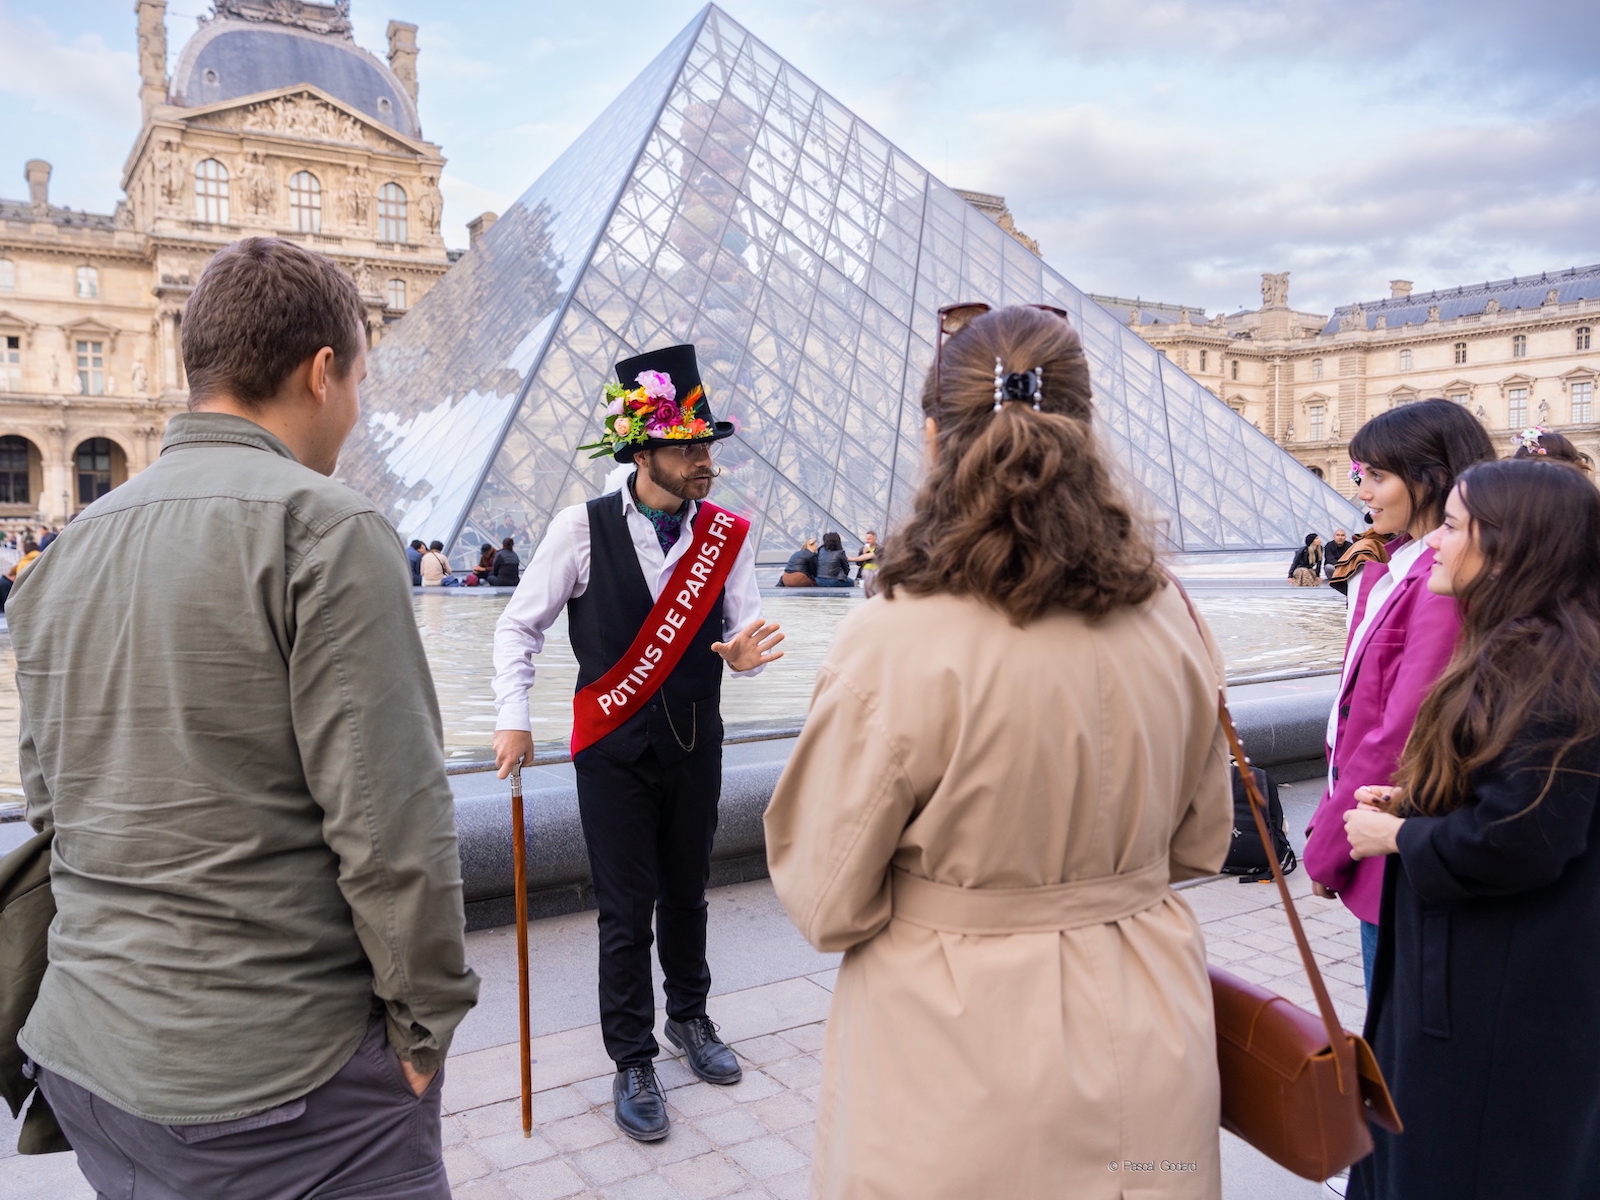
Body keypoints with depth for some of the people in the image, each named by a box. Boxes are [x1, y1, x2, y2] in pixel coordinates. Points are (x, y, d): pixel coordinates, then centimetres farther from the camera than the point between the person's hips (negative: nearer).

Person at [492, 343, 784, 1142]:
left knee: (687, 893, 18)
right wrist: (513, 719, -7)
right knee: (627, 909, 5)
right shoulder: (581, 529, -11)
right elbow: (520, 626, -2)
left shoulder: (727, 535, -4)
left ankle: (689, 1017, 42)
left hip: (696, 742, 3)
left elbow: (745, 634, -3)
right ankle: (631, 1062, 23)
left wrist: (745, 654, -27)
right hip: (614, 748, -3)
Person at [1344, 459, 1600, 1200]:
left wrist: (1398, 836, -12)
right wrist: (1416, 801, 3)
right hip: (1481, 971, 9)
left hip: (1506, 997, -9)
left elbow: (1518, 842, -27)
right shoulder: (1524, 648, 7)